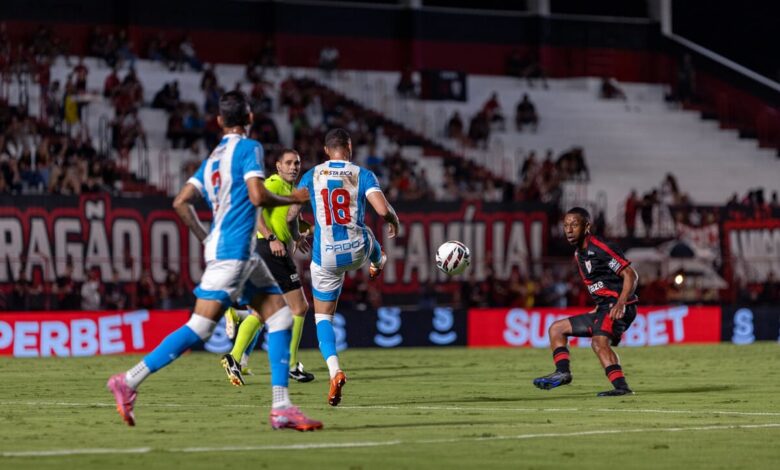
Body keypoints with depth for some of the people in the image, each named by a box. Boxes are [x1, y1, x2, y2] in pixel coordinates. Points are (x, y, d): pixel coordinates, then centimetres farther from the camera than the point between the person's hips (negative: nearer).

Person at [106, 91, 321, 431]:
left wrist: (205, 238, 19)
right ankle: (129, 382, -11)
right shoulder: (249, 148, -6)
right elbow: (258, 197, -17)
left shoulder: (213, 158, 17)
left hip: (244, 254, 9)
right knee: (199, 329, -12)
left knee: (281, 317, 6)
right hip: (231, 252, -9)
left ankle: (281, 408, 1)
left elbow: (181, 202, 12)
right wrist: (293, 198, -2)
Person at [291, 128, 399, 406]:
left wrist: (296, 236, 21)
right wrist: (393, 222, 8)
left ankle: (334, 371, -14)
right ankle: (378, 263, 75)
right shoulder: (362, 175, -4)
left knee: (323, 318, 10)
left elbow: (291, 215, 0)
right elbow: (383, 210, -15)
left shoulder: (312, 176, 1)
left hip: (325, 256, 0)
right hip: (357, 250, 0)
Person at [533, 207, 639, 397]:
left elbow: (630, 275, -16)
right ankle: (562, 372, -5)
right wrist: (599, 307, 16)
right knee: (556, 328, 13)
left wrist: (620, 304, -27)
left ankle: (621, 387, -41)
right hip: (603, 308, 10)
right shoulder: (578, 254, 16)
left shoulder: (600, 248, -12)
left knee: (599, 342, -34)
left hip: (619, 307, -10)